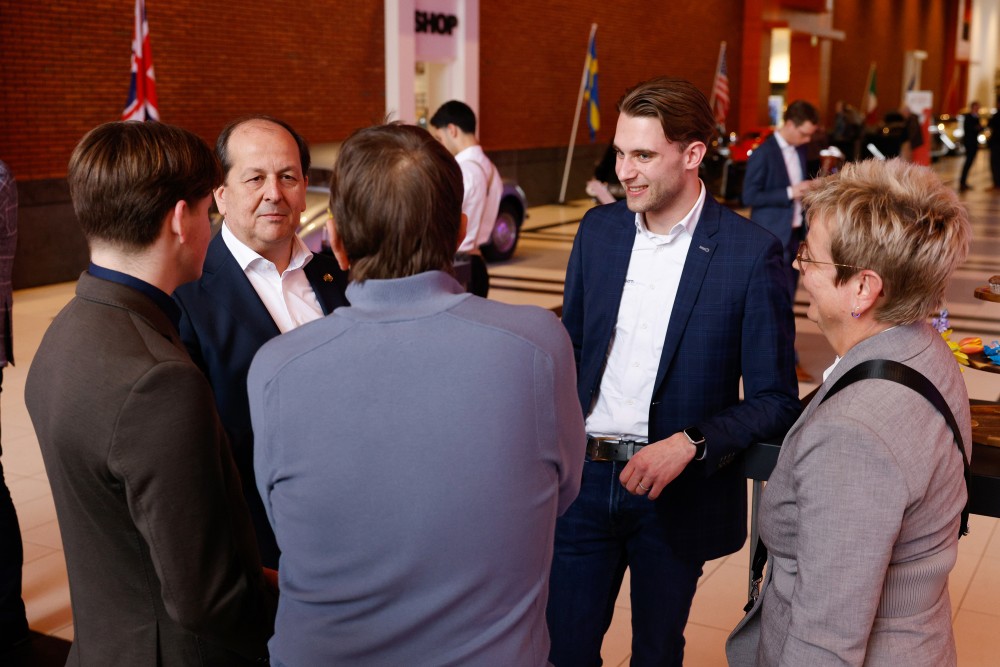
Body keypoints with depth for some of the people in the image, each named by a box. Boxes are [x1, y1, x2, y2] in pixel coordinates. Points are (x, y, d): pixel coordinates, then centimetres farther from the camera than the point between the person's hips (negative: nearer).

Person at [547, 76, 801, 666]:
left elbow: (775, 400, -8)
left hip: (678, 494, -3)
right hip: (584, 476, 3)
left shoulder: (752, 253, -11)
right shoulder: (598, 229, 3)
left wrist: (689, 443, -22)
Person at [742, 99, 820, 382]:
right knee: (780, 300, -5)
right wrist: (790, 193, -20)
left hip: (795, 233, 8)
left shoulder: (799, 150, 10)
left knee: (786, 298, 13)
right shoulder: (763, 154, -13)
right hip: (773, 236, -8)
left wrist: (809, 188, 1)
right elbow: (749, 196, -15)